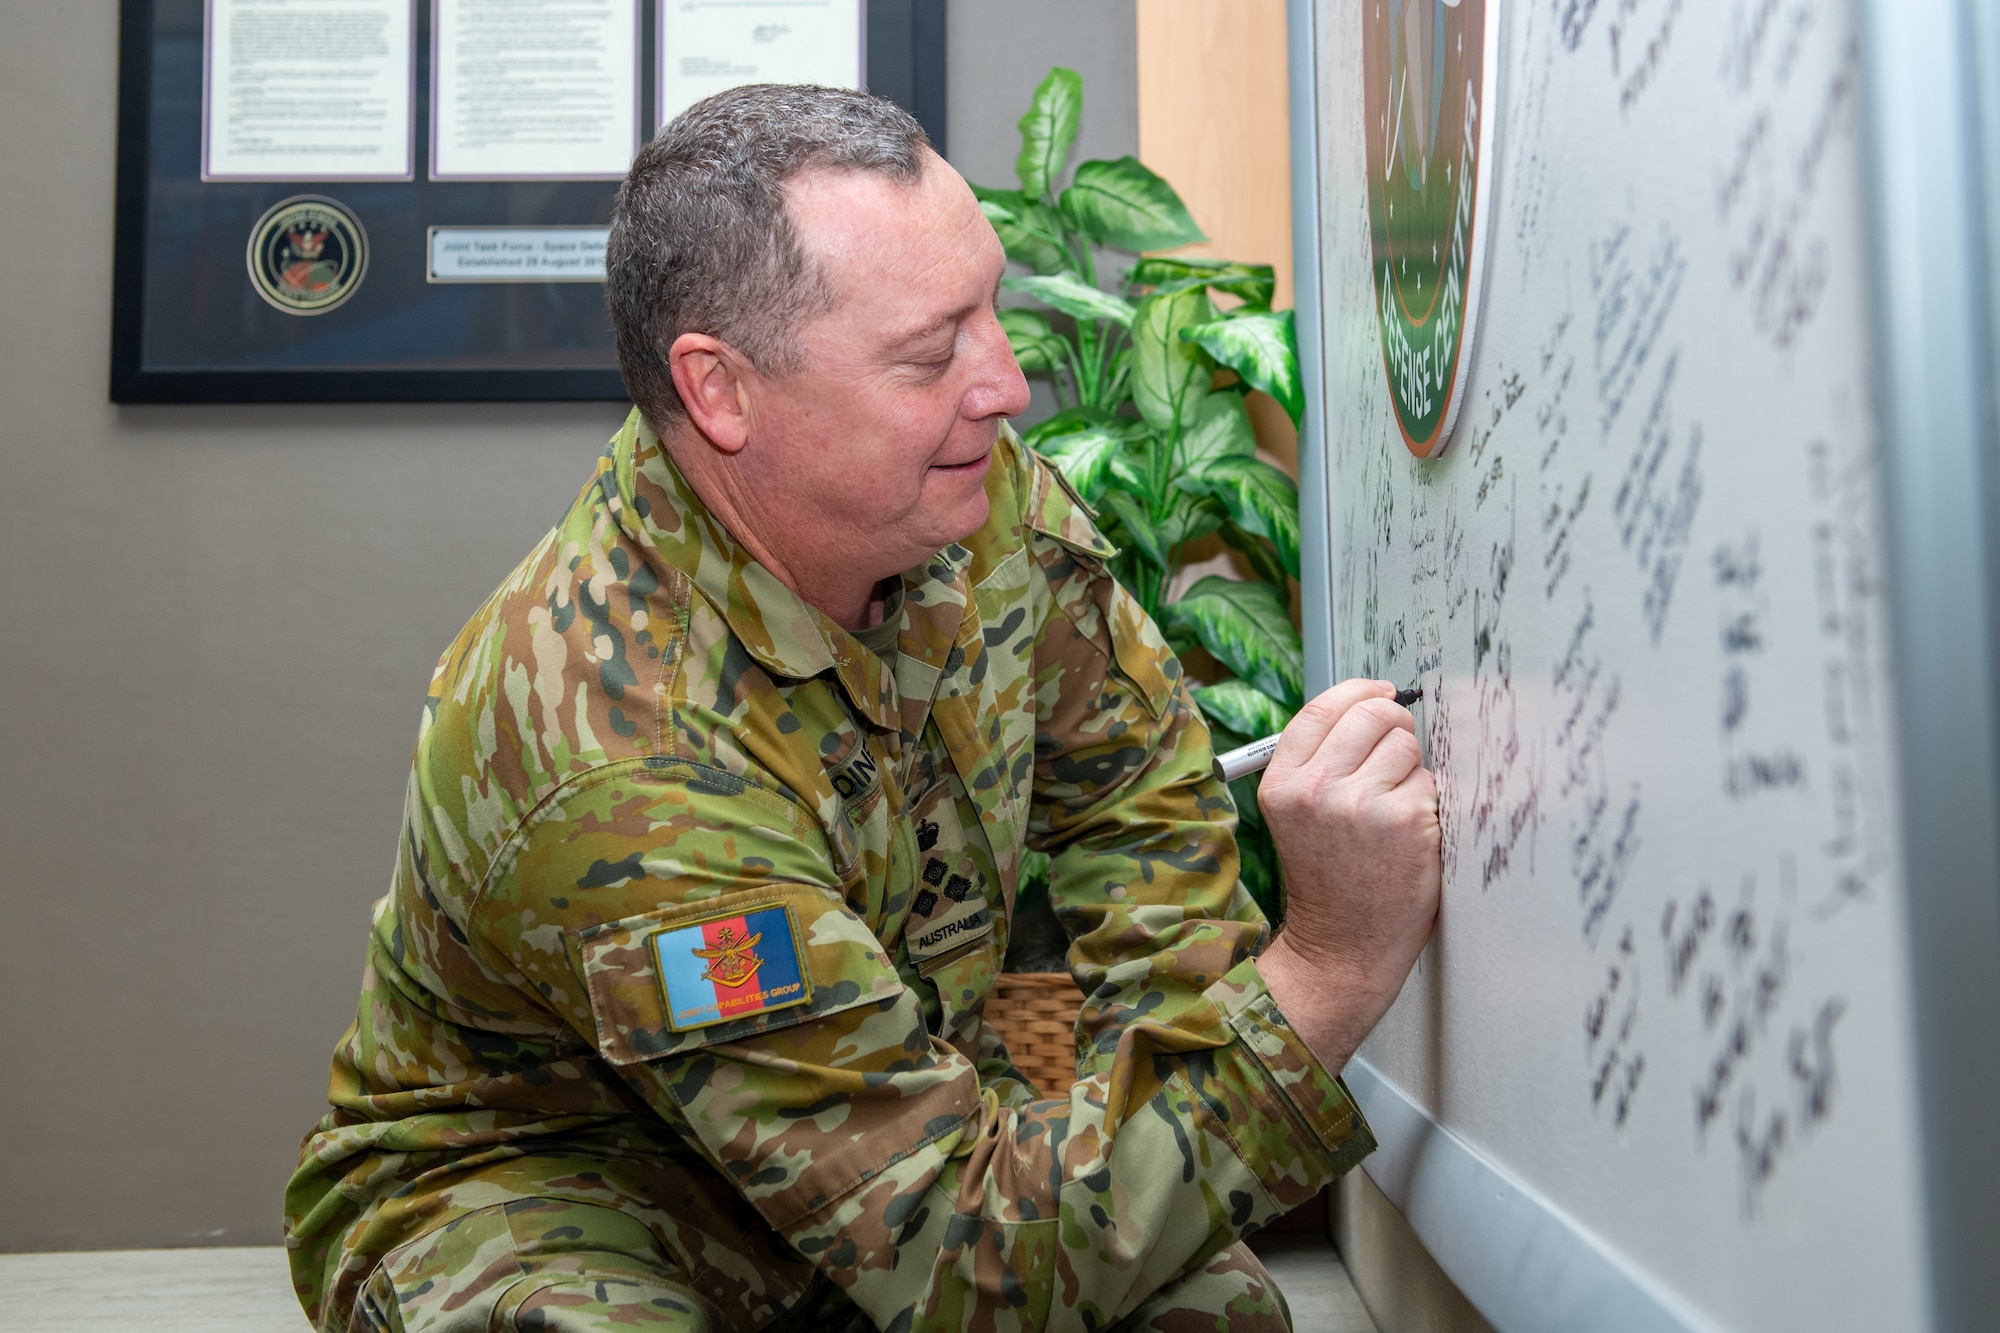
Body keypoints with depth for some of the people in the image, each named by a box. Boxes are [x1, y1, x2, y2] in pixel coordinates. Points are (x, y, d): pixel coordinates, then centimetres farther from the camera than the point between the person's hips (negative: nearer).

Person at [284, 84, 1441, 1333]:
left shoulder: (979, 497, -16)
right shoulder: (619, 764, -37)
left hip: (881, 1108, 6)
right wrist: (1324, 977, -38)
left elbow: (1131, 784, 2)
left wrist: (1177, 1062, -13)